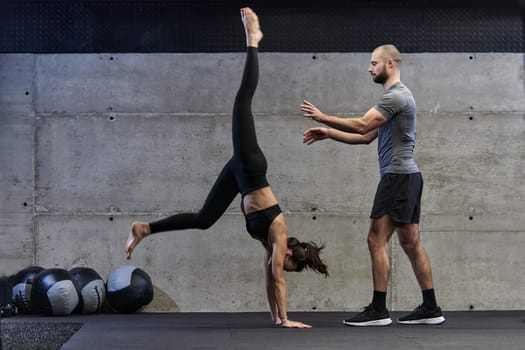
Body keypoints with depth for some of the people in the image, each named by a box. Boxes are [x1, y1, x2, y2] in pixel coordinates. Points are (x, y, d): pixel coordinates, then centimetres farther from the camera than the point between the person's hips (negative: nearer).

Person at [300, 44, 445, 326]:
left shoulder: (396, 95, -13)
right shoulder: (395, 96, 22)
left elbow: (361, 126, -21)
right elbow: (366, 137, 22)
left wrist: (322, 117, -14)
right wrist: (328, 133, 16)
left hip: (398, 176, -11)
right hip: (405, 176, 11)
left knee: (377, 240, -10)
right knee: (411, 243, 10)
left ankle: (378, 309, -8)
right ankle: (430, 308, 13)